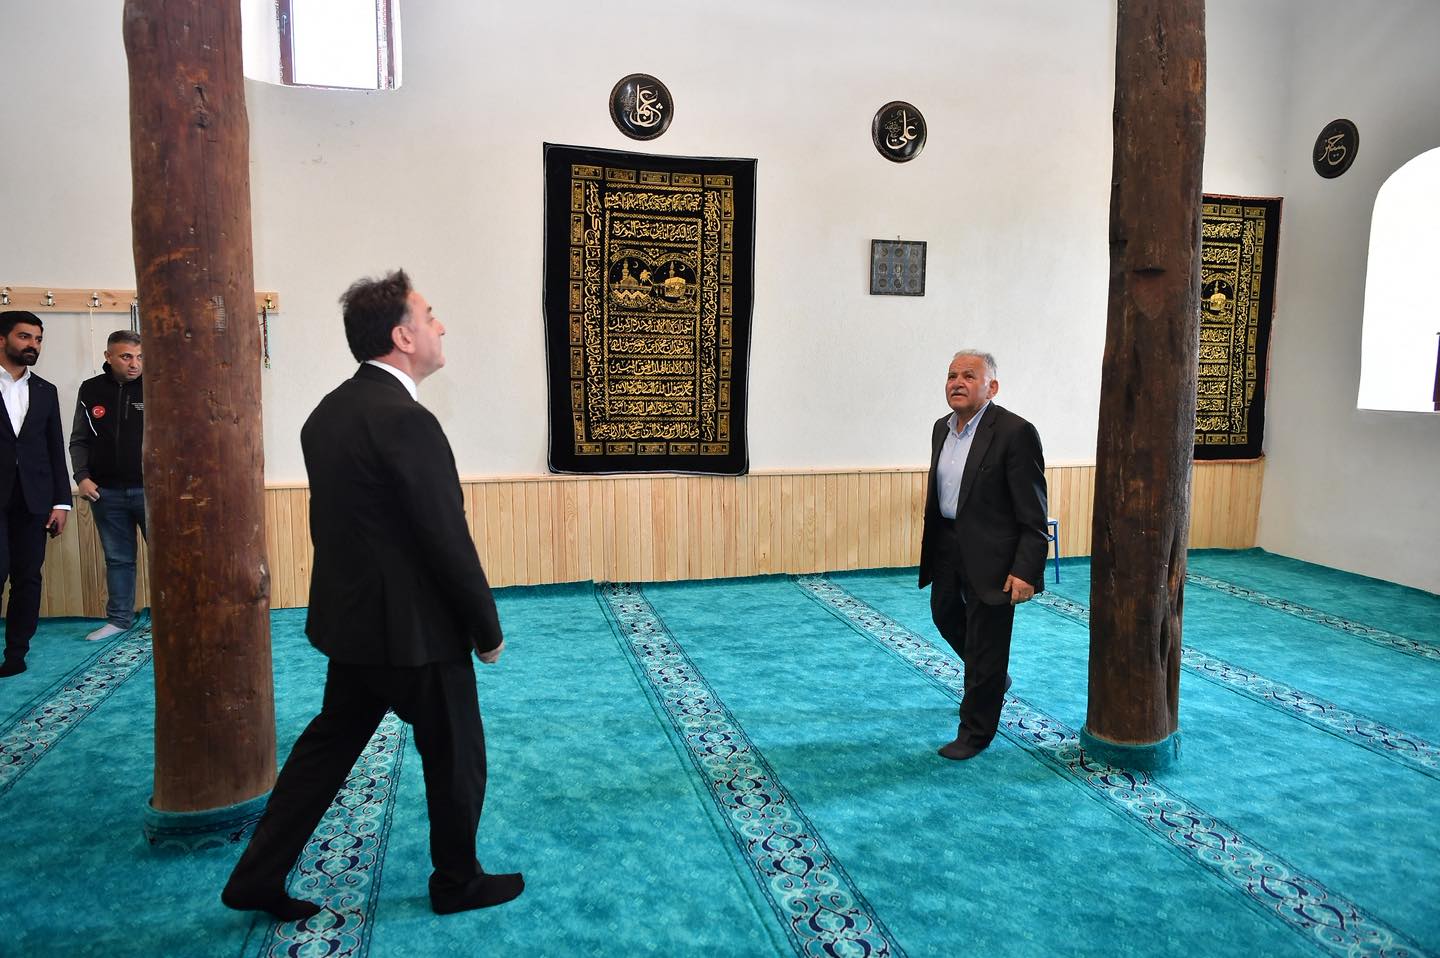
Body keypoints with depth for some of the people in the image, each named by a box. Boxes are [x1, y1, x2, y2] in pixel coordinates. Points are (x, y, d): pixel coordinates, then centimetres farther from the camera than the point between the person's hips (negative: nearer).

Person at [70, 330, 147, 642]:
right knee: (117, 559, 12)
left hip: (150, 489, -3)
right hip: (107, 493, 3)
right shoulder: (91, 390, 5)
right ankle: (119, 618, 23)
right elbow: (79, 440, 12)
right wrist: (82, 477, 0)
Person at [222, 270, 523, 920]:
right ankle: (457, 881, 30)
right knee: (457, 758, 12)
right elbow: (448, 542, -22)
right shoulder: (406, 421, -23)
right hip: (416, 630, -8)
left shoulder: (328, 412, 5)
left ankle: (259, 877, 30)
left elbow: (341, 523, 11)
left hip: (352, 621, 9)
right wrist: (489, 630, -10)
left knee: (327, 745, 21)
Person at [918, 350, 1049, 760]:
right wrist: (932, 543, 16)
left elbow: (1033, 514, -18)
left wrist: (1025, 571, -22)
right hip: (947, 544, 8)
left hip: (990, 554, -8)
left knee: (985, 641, 3)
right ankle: (993, 677, 51)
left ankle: (975, 732, 20)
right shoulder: (942, 428, 6)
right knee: (946, 617, 25)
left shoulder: (1015, 432, -18)